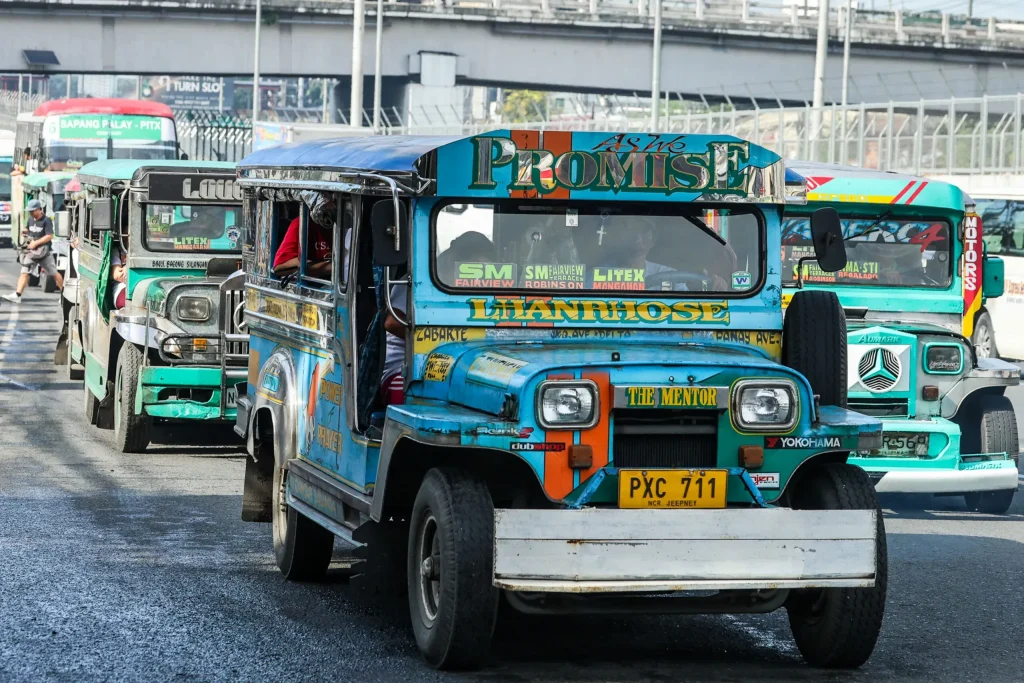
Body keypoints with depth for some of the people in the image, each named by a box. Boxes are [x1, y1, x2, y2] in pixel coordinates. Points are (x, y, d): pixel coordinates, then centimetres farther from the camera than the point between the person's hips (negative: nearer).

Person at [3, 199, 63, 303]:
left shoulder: (46, 221, -12)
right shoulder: (31, 220, 8)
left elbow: (49, 236, -19)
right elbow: (28, 229, 27)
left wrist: (35, 243, -22)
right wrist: (25, 232, 1)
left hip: (44, 251, -5)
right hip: (32, 251, 5)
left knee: (54, 273, 8)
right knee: (24, 272, -8)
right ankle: (17, 295, -15)